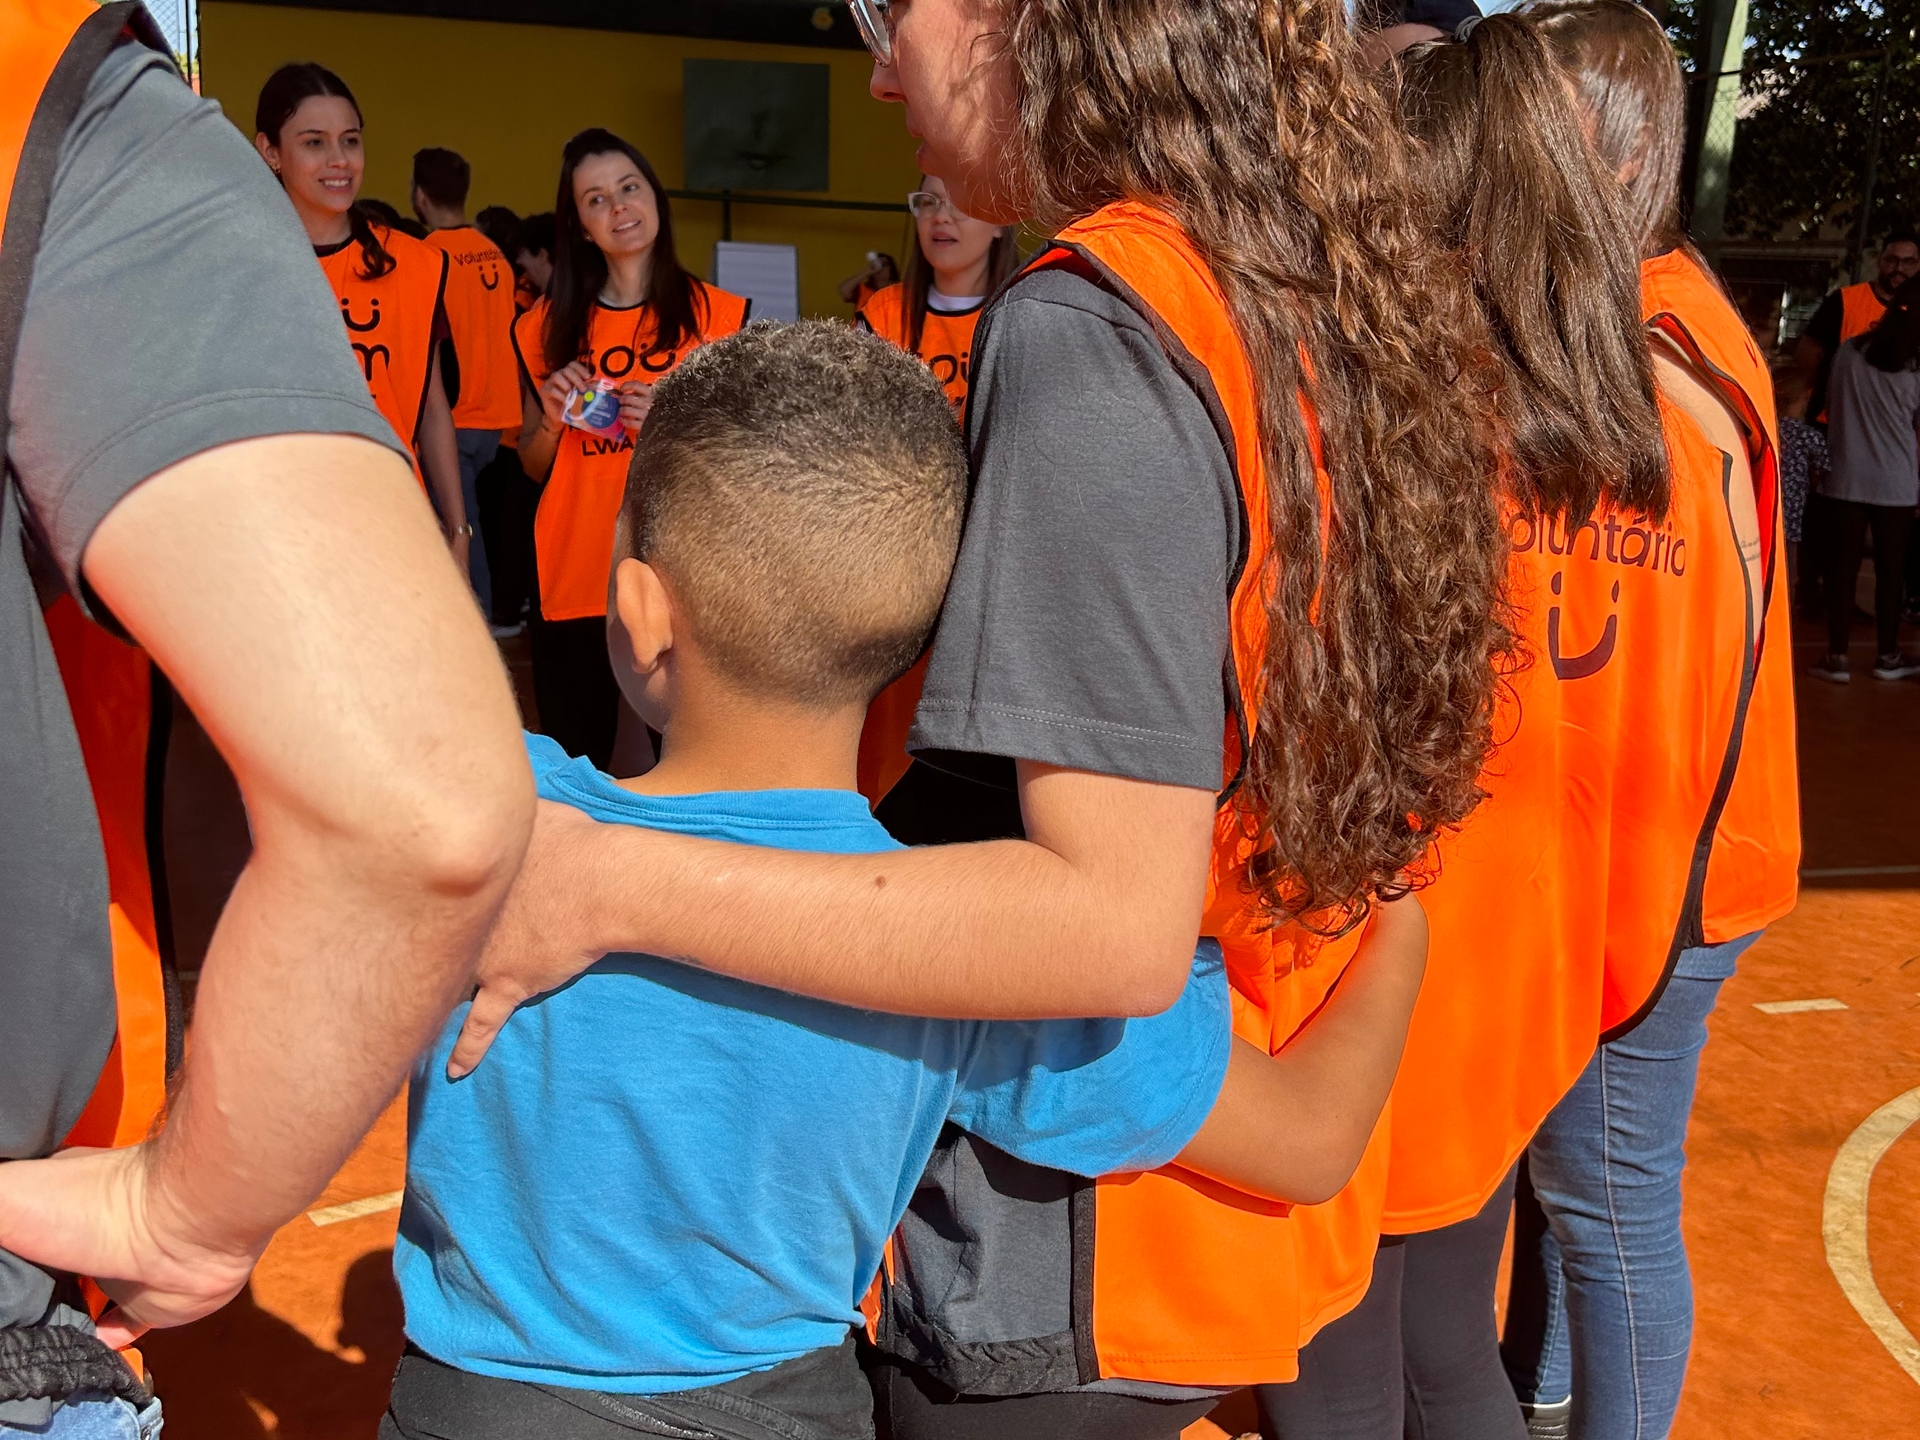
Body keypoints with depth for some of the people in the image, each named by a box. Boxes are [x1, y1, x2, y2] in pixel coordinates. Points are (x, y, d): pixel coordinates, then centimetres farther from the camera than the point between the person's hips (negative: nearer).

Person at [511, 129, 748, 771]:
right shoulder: (548, 326, 9)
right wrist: (553, 421, -4)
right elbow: (533, 467, 17)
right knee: (573, 765, 4)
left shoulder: (716, 315, 2)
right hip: (572, 580, 2)